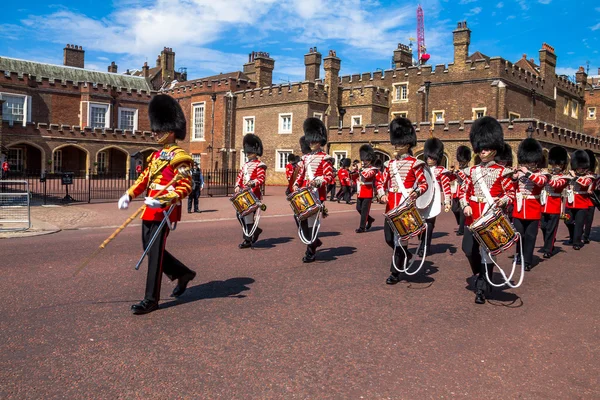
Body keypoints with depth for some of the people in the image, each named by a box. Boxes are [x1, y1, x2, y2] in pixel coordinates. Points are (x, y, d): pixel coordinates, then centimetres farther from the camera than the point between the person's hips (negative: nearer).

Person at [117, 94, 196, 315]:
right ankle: (184, 273, 32)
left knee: (155, 251, -4)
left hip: (165, 210, -9)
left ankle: (151, 299, 6)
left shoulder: (179, 157, -10)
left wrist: (161, 200, -27)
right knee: (149, 248, 15)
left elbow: (185, 187, -16)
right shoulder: (156, 156, 16)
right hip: (150, 210, 9)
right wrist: (128, 195, 3)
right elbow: (144, 179, 19)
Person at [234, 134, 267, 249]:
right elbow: (239, 177, 19)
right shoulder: (245, 165, 19)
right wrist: (238, 186, 2)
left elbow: (261, 179, -15)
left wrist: (252, 183, -32)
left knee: (248, 216, -7)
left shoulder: (259, 165, -5)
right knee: (240, 215, 8)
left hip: (253, 195, -8)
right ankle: (255, 230, 26)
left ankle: (248, 240, 1)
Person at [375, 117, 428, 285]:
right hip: (391, 205, 6)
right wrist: (382, 195, -4)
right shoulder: (391, 163, 11)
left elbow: (424, 184, -4)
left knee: (400, 238, -2)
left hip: (406, 205, -6)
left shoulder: (414, 163, -4)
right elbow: (381, 182, 15)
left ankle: (395, 273, 7)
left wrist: (416, 192, -25)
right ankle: (405, 255, 39)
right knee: (389, 238, 10)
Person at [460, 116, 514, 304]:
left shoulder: (502, 172, -1)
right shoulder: (472, 171, 9)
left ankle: (482, 288, 11)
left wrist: (502, 200, -20)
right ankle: (481, 276, 31)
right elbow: (464, 191, 12)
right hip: (473, 217, 4)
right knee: (469, 249, 4)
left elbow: (511, 193, 1)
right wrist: (465, 205, -6)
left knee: (488, 251, 0)